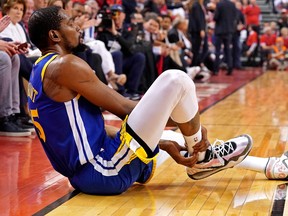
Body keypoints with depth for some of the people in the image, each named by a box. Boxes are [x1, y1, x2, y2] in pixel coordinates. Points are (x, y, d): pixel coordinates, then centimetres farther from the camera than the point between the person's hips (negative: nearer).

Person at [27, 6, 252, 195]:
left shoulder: (41, 72, 19)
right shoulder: (64, 65, -11)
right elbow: (124, 108, -9)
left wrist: (163, 144, 16)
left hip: (86, 174, 10)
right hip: (106, 172, -10)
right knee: (175, 80, -8)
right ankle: (202, 159, 11)